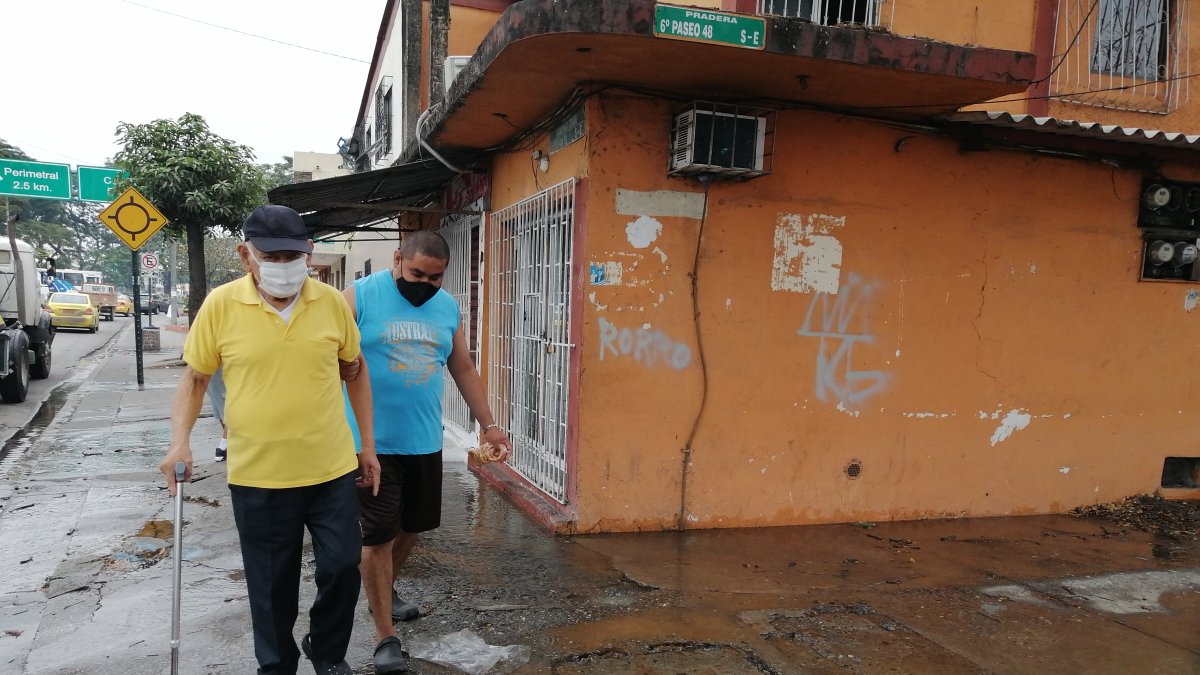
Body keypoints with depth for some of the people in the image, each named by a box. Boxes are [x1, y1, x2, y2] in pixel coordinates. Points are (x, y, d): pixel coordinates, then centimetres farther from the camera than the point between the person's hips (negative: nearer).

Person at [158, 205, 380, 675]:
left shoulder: (332, 302, -3)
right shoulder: (220, 305, -6)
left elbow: (356, 370, 7)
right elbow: (195, 377, 5)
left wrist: (368, 445, 7)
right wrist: (180, 440, -7)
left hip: (331, 469, 1)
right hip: (257, 475, -1)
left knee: (342, 568, 8)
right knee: (272, 584, 12)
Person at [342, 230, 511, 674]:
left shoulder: (448, 307, 6)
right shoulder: (360, 297, -9)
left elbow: (463, 369, 14)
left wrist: (488, 424, 14)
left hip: (425, 442, 5)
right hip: (373, 443, -5)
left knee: (412, 526, 18)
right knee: (379, 535, 1)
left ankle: (385, 591, 45)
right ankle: (386, 638, 14)